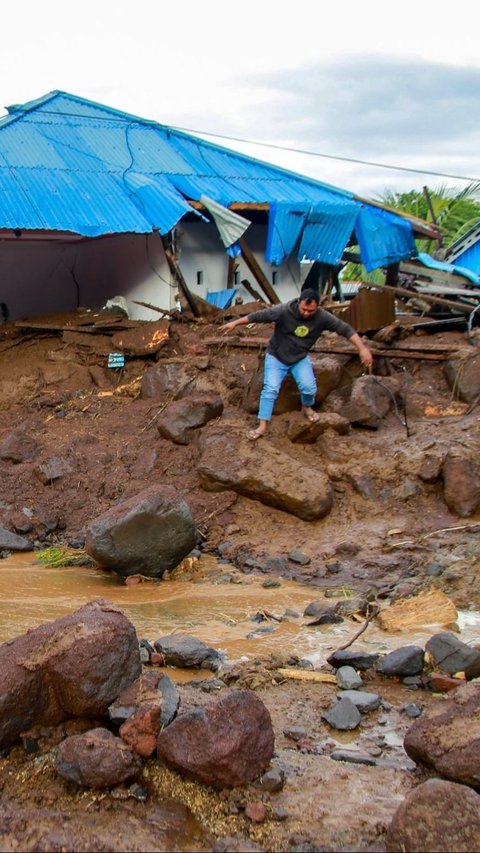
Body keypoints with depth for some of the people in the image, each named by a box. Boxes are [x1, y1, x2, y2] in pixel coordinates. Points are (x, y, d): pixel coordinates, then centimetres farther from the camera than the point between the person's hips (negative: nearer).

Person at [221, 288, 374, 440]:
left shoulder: (322, 317, -20)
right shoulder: (284, 311, -26)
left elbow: (344, 328, -19)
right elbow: (260, 315, -22)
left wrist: (362, 348, -26)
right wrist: (234, 323, -19)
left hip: (300, 358, 2)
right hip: (276, 357, -2)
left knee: (309, 387, -17)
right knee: (270, 389, -16)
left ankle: (307, 407, 17)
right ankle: (262, 426, -10)